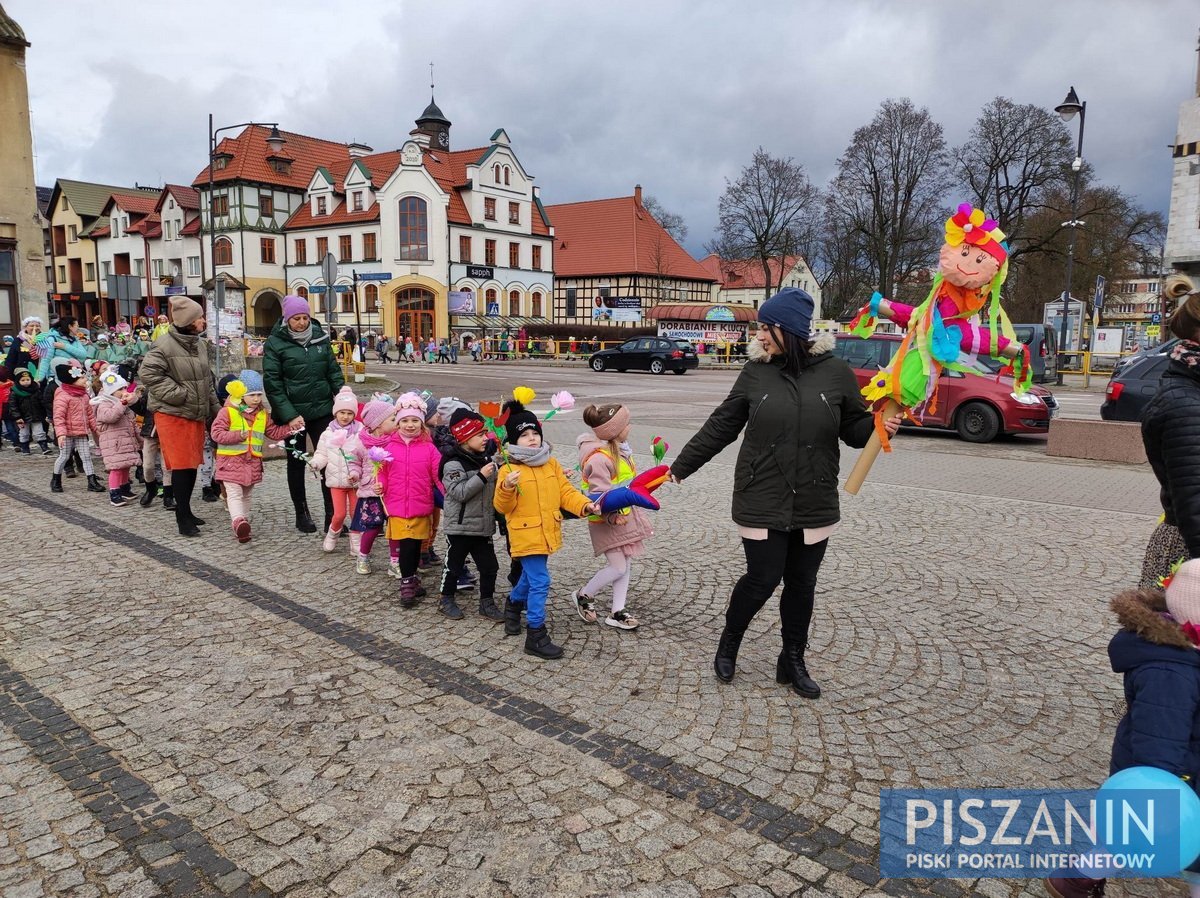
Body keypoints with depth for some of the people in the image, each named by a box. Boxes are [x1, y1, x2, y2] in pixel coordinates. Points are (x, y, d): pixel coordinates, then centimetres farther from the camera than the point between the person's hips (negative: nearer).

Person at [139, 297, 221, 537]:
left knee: (192, 464, 13)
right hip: (173, 414, -8)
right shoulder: (165, 345, -14)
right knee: (181, 465, -6)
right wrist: (178, 394, -20)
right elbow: (149, 373, -19)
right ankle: (183, 518, 2)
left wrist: (215, 408, 17)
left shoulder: (201, 344, 12)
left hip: (197, 413, 8)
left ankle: (186, 512, 25)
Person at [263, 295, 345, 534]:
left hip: (323, 411, 2)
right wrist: (289, 415, -15)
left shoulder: (320, 336, 5)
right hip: (293, 414, -2)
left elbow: (334, 371, 9)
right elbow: (272, 383, -9)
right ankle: (301, 514, 25)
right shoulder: (276, 342, -5)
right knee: (297, 462, 11)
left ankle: (332, 515, 5)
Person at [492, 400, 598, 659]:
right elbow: (501, 507, -13)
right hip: (525, 535, -6)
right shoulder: (509, 469, -13)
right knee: (540, 582, -9)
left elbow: (565, 491, 4)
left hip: (547, 533, 7)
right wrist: (507, 489, -32)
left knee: (530, 576, 24)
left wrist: (585, 504, -11)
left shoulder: (551, 463, 4)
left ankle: (513, 604, 53)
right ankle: (536, 636, 2)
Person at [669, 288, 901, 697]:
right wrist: (681, 467, 8)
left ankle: (793, 662, 29)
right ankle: (728, 645, 27)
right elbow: (720, 427, 6)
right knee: (762, 579, 0)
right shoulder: (756, 373, -1)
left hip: (814, 504, 1)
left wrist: (878, 426, -17)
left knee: (802, 583, 11)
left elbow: (853, 428, 6)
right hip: (762, 502, -1)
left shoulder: (835, 372, -2)